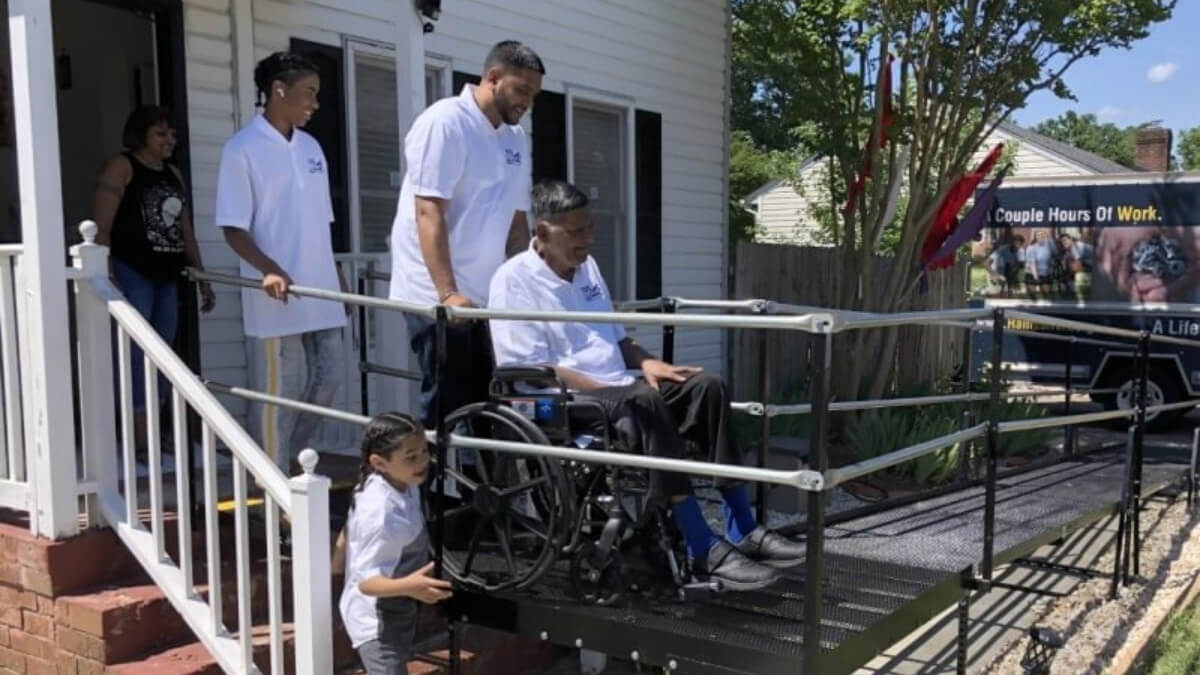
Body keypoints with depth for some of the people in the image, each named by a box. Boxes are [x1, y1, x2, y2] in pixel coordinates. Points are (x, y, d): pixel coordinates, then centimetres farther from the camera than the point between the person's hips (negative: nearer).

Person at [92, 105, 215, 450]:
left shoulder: (174, 174, 18)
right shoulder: (120, 168, -2)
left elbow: (186, 232, 22)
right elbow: (101, 228, -10)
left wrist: (203, 279, 19)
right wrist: (106, 278, -19)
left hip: (167, 276, 7)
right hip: (131, 273, -7)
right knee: (137, 354, -7)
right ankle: (140, 438, -4)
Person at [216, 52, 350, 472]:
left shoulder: (311, 147, 12)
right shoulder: (243, 149, -7)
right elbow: (234, 229, -10)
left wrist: (339, 280, 16)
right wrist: (270, 269, -25)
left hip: (321, 295, 7)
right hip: (277, 298, -7)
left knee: (328, 380, 11)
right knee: (281, 395, 0)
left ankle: (289, 462, 29)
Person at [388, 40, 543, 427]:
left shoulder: (516, 139, 12)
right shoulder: (445, 122, -10)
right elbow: (429, 213, -18)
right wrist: (448, 294, -25)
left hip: (485, 297, 7)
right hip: (437, 297, -7)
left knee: (484, 403, 9)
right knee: (447, 406, -6)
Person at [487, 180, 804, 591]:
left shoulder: (586, 267, 16)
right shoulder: (514, 279, -9)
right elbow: (530, 371, -16)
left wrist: (645, 362, 3)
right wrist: (605, 388, -20)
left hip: (616, 393, 8)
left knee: (707, 388, -11)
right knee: (643, 404, -36)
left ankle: (743, 531, -13)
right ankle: (704, 551, -35)